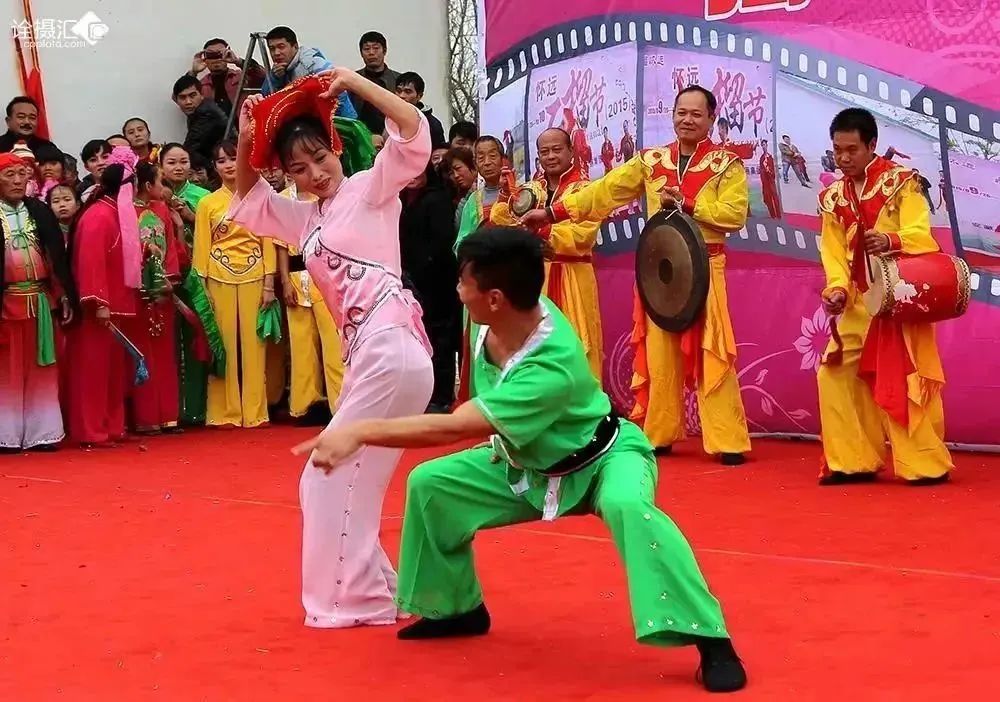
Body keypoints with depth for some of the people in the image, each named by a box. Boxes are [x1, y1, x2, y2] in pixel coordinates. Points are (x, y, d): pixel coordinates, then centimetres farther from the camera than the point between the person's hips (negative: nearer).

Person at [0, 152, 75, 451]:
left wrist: (66, 297, 1)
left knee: (41, 368, 7)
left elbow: (58, 256, 6)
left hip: (41, 301, 3)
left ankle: (42, 432, 12)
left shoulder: (40, 211, 7)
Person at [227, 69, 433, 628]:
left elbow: (415, 131, -13)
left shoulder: (371, 187, 1)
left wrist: (352, 81, -12)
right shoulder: (304, 218, 22)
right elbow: (248, 199, 30)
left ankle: (355, 597, 4)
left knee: (334, 474, -4)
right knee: (346, 478, 15)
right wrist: (246, 144, 14)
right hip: (366, 353, 9)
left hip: (390, 346, -9)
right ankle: (372, 590, 25)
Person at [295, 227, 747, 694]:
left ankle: (712, 641, -30)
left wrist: (360, 433, -47)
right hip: (529, 465, 8)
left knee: (628, 506, -41)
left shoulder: (552, 368, -42)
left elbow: (453, 428, -45)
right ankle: (459, 608, 20)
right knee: (429, 484, -2)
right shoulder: (504, 318, -22)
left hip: (601, 460, -8)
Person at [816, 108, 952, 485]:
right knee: (837, 375, 1)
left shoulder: (902, 181, -7)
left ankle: (926, 464, 3)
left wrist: (891, 240, -40)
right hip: (860, 304, 6)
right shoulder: (832, 197, 8)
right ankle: (854, 461, 10)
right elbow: (834, 253, 5)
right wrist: (837, 289, -14)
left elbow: (920, 235, -19)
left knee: (907, 380, -8)